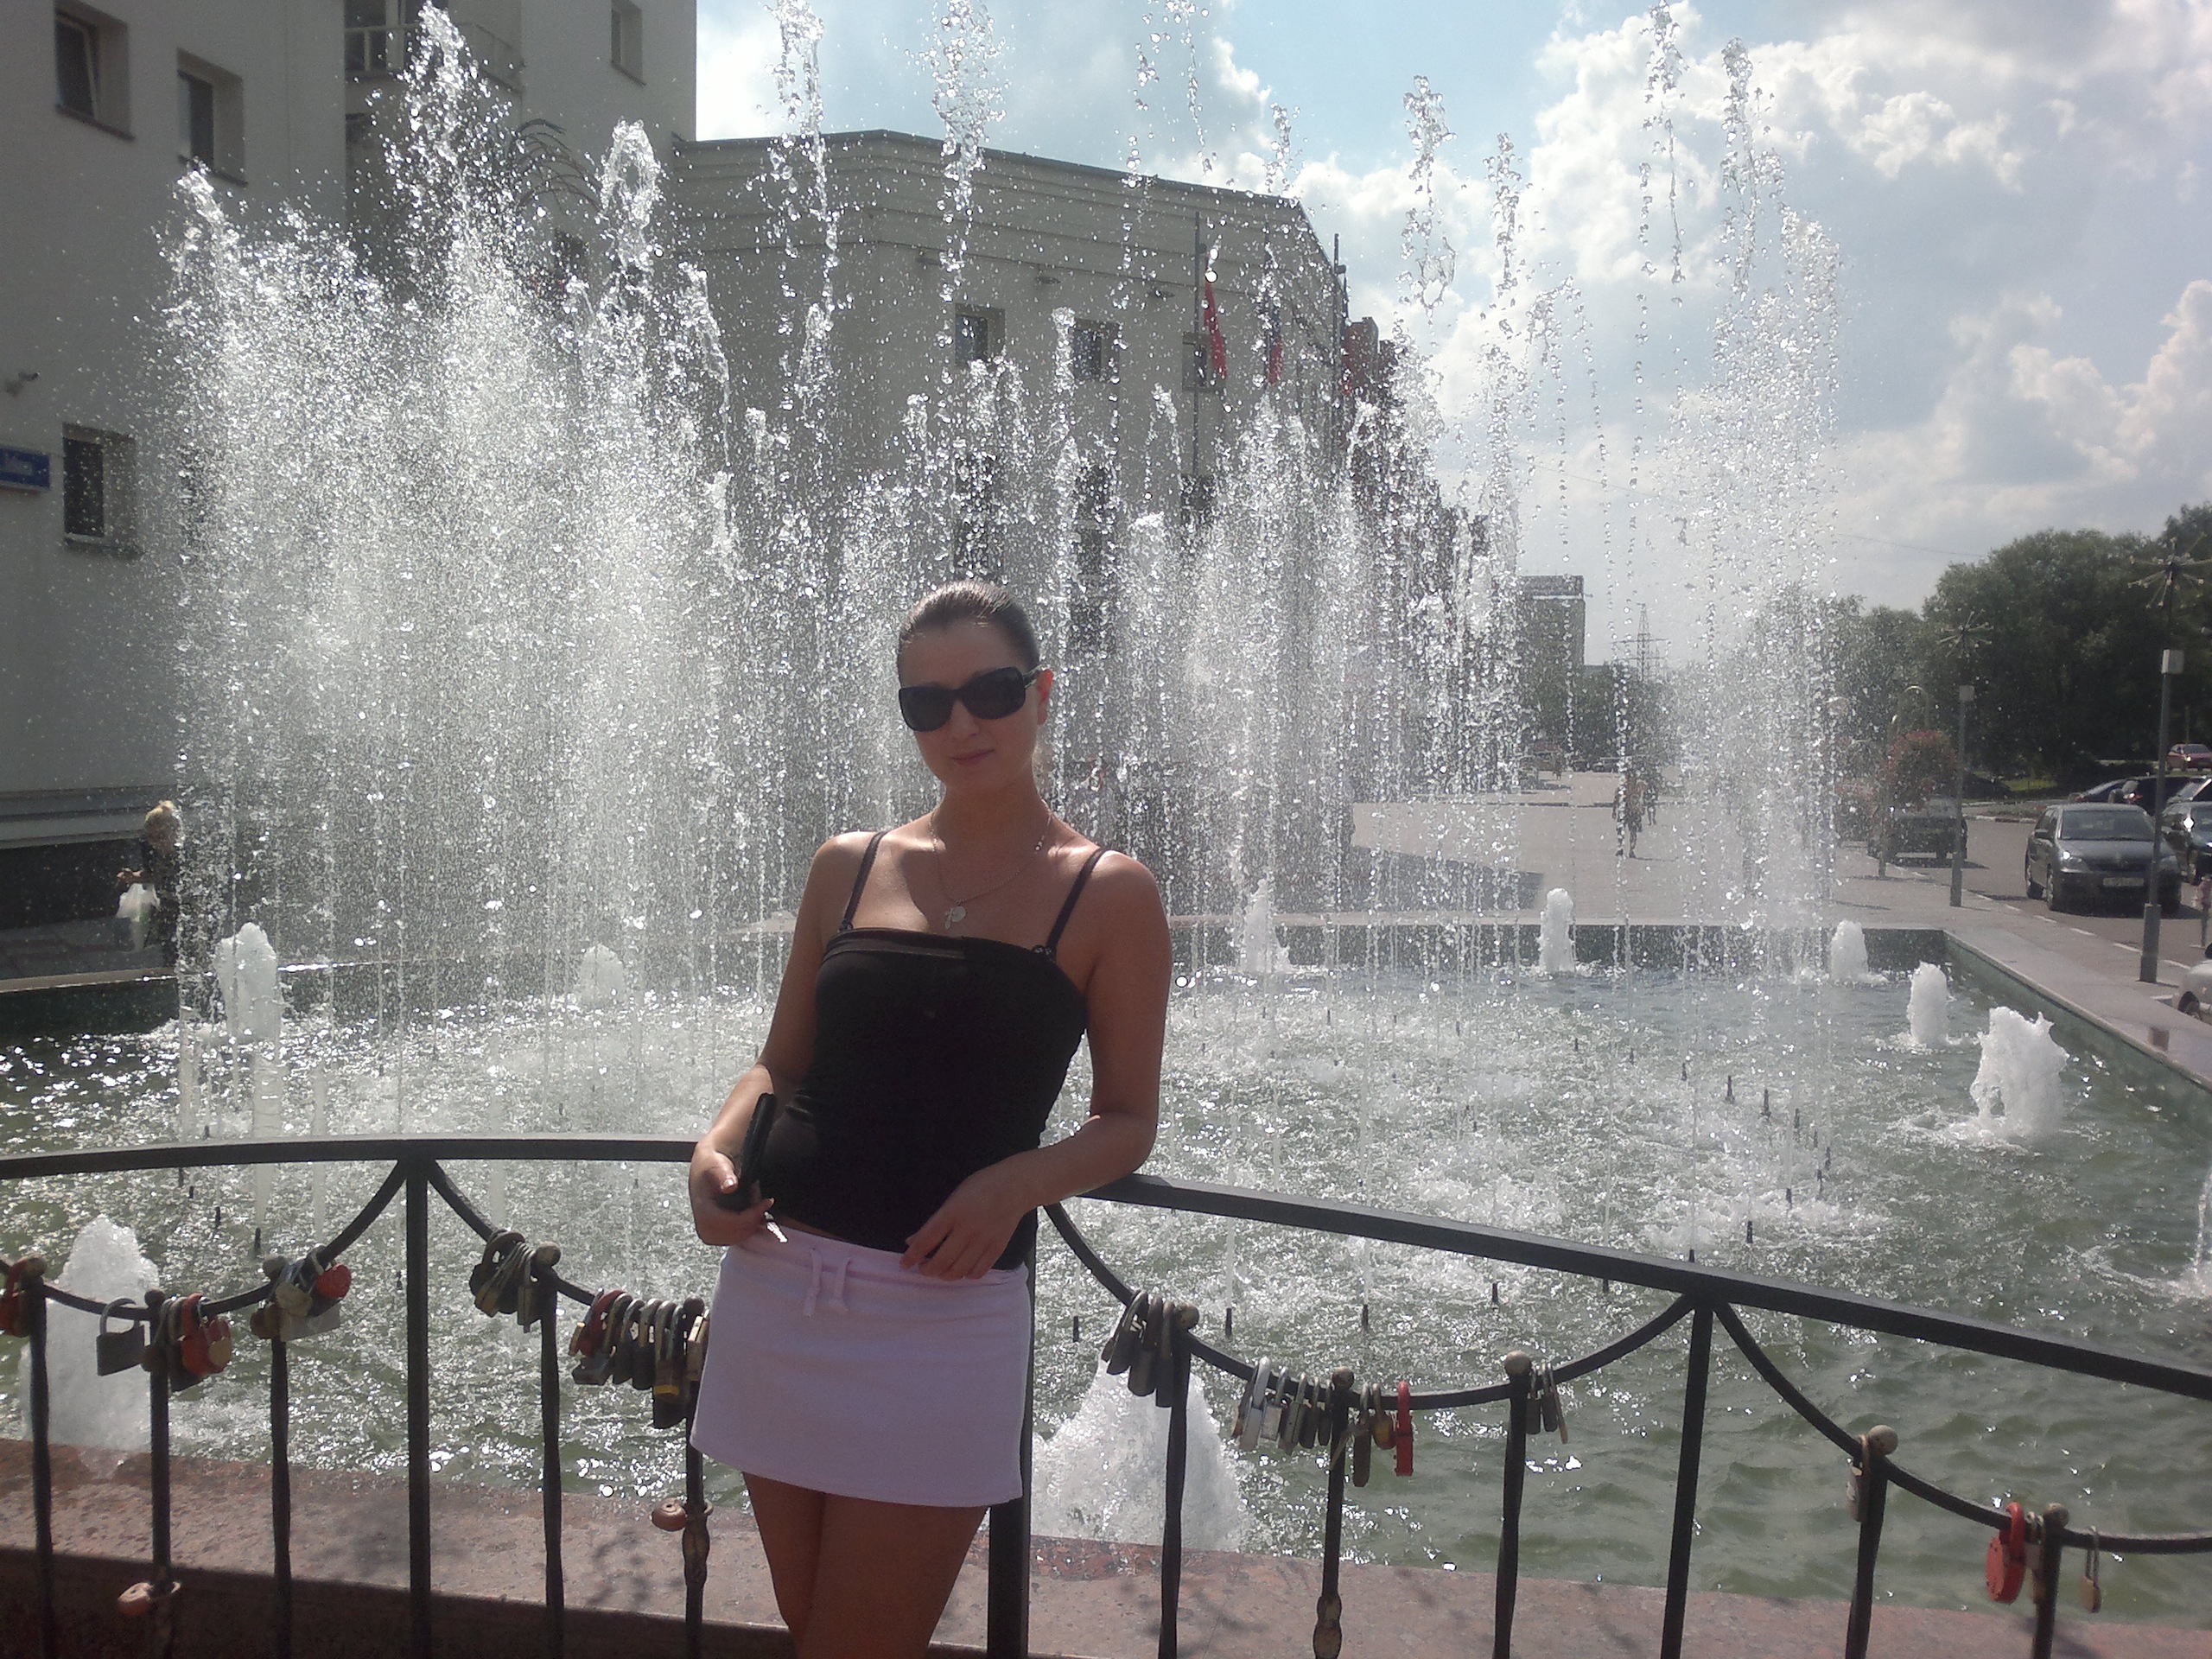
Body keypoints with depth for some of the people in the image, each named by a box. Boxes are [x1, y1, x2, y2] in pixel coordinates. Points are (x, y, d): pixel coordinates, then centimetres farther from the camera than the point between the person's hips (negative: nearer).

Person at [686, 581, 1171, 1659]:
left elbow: (1128, 1122, 1)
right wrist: (717, 1147, -6)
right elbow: (782, 1062, 14)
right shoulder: (848, 868, 8)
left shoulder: (1108, 896, -2)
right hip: (775, 1282, 4)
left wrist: (1020, 1180, -17)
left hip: (943, 1312, -4)